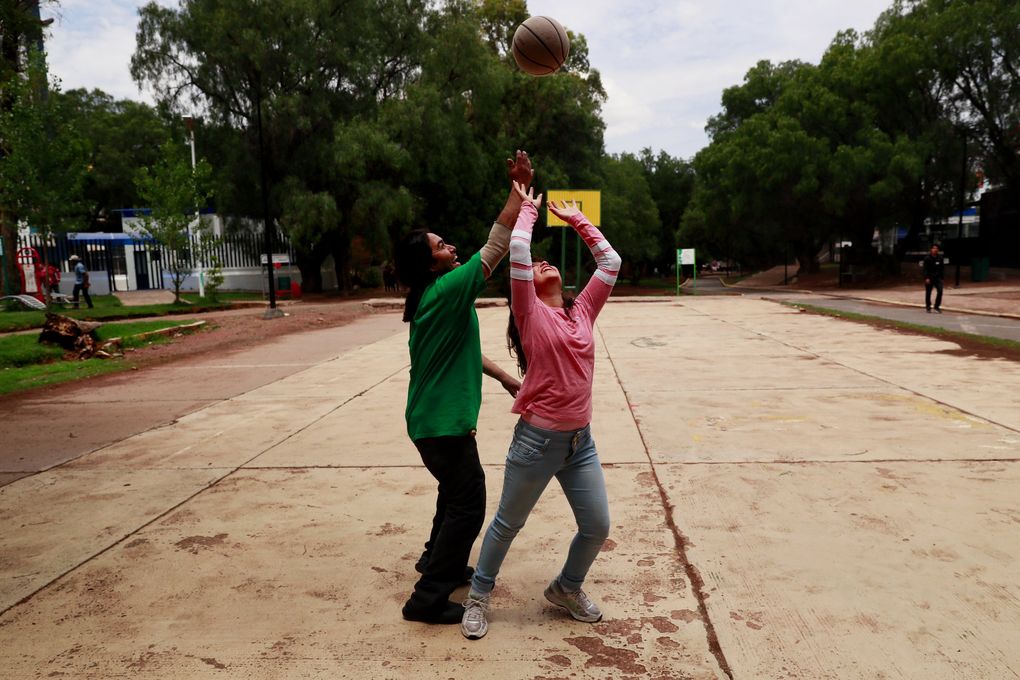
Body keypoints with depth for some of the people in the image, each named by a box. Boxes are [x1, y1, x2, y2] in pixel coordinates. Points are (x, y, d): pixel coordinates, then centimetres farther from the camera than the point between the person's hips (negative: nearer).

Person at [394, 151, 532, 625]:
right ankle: (430, 597, 5)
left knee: (458, 489, 26)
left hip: (434, 419, 10)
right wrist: (521, 186, -19)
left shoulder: (432, 301, 10)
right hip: (444, 423, -10)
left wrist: (503, 376, 20)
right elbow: (497, 244, -23)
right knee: (468, 503, -1)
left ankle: (438, 559, 43)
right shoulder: (447, 290, -20)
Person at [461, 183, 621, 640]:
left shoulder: (583, 311, 8)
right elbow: (517, 249, -16)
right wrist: (527, 208, 1)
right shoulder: (530, 313, -6)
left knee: (597, 527, 10)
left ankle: (566, 589, 36)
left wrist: (576, 220, 16)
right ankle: (479, 595, 33)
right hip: (537, 440, -5)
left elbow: (610, 262, 13)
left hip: (581, 441, 5)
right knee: (508, 524, 12)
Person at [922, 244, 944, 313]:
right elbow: (925, 269, -8)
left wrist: (942, 277, 4)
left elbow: (942, 268, 11)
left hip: (937, 277, 2)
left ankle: (937, 307, -1)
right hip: (929, 278, -2)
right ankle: (928, 307, 18)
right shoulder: (927, 258, -4)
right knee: (928, 293, 6)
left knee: (940, 291, -11)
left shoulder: (940, 258, 6)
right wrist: (926, 278, -16)